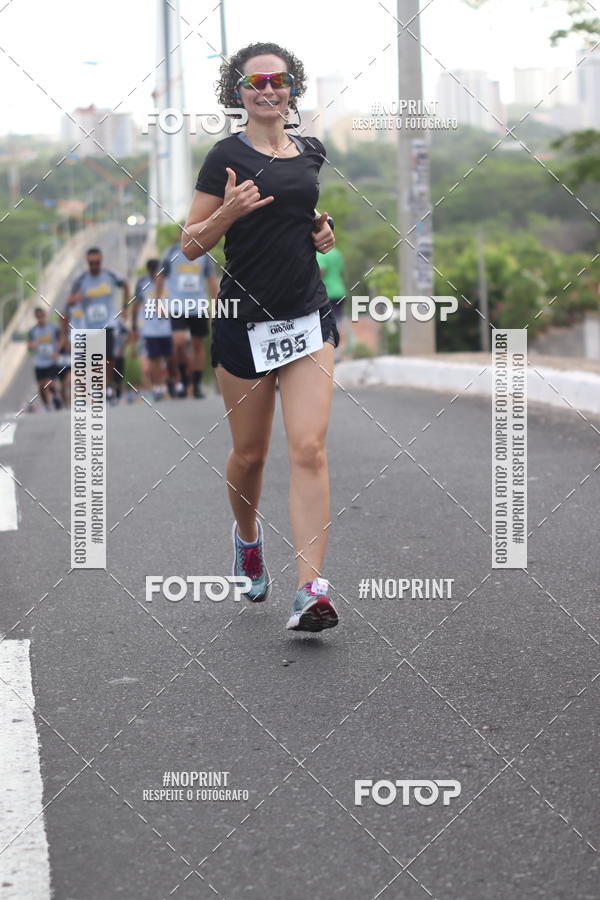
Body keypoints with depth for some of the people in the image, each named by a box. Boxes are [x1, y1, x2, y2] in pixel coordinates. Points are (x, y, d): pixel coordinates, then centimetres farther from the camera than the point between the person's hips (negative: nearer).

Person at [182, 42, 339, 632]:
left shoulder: (312, 154, 10)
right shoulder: (228, 157, -4)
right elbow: (190, 246, -4)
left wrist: (325, 231, 7)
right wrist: (230, 211, -21)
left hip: (308, 317, 2)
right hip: (245, 321, -2)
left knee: (308, 450, -12)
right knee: (249, 453, 10)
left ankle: (310, 591, -17)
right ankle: (247, 536, 43)